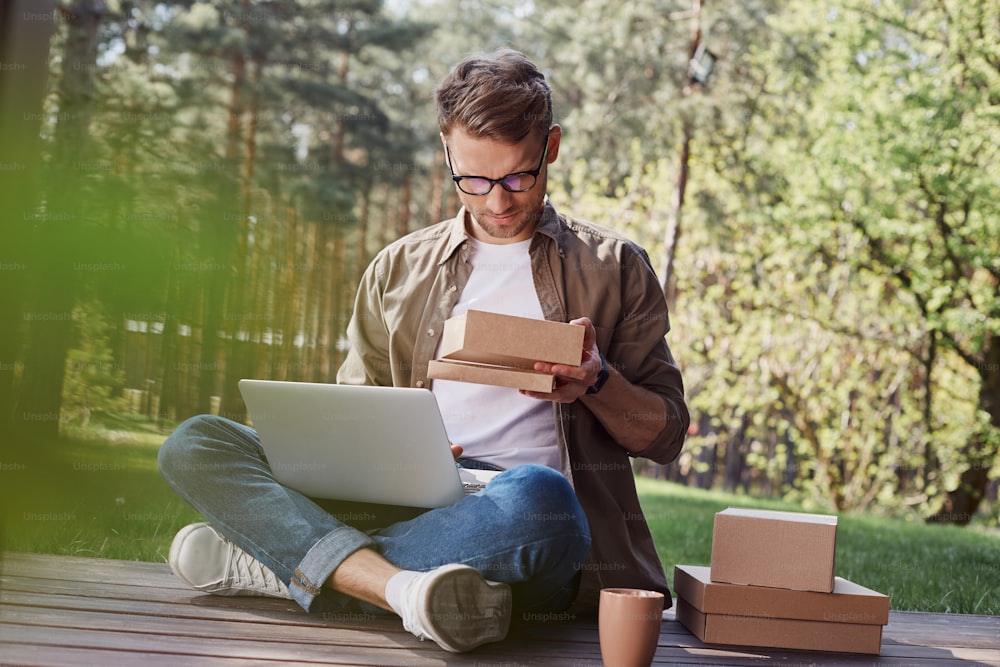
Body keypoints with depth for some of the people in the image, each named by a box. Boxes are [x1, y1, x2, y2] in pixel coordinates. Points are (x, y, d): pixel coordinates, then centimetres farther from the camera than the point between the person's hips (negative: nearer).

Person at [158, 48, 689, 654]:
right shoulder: (398, 270, 19)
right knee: (195, 444, -14)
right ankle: (400, 588, -33)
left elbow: (665, 435, 14)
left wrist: (597, 383, -7)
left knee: (536, 497, -41)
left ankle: (267, 565, -26)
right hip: (403, 504, 3)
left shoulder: (614, 268, 14)